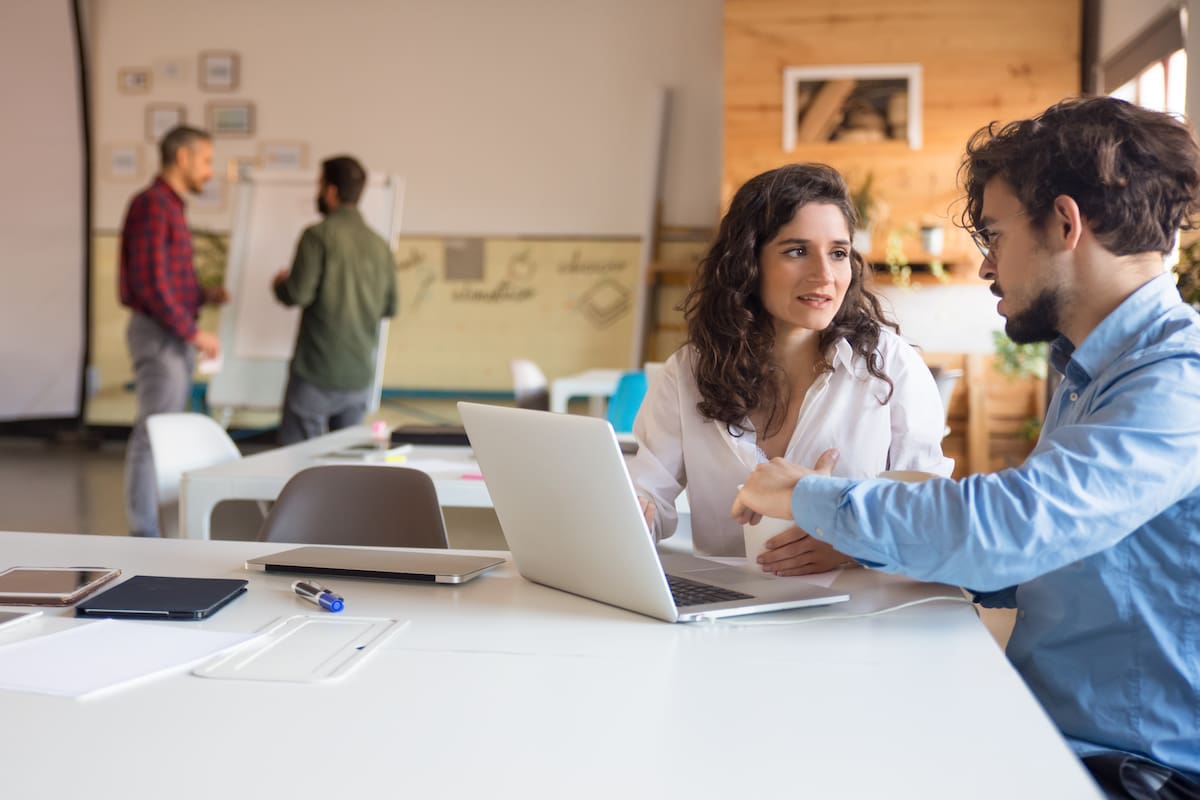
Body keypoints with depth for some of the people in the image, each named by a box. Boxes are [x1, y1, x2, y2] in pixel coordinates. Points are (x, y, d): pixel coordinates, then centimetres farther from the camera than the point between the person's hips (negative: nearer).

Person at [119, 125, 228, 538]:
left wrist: (202, 293, 10)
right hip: (159, 334, -10)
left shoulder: (170, 206, 16)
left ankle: (158, 526, 18)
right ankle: (145, 531, -2)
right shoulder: (152, 204, -14)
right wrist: (193, 332, -19)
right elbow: (149, 284, -20)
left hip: (175, 335, 10)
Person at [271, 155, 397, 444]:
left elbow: (297, 293, -15)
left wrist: (279, 283, 6)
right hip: (360, 376, 5)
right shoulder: (380, 245, 6)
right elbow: (389, 306, 12)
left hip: (316, 373, -5)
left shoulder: (319, 235, -9)